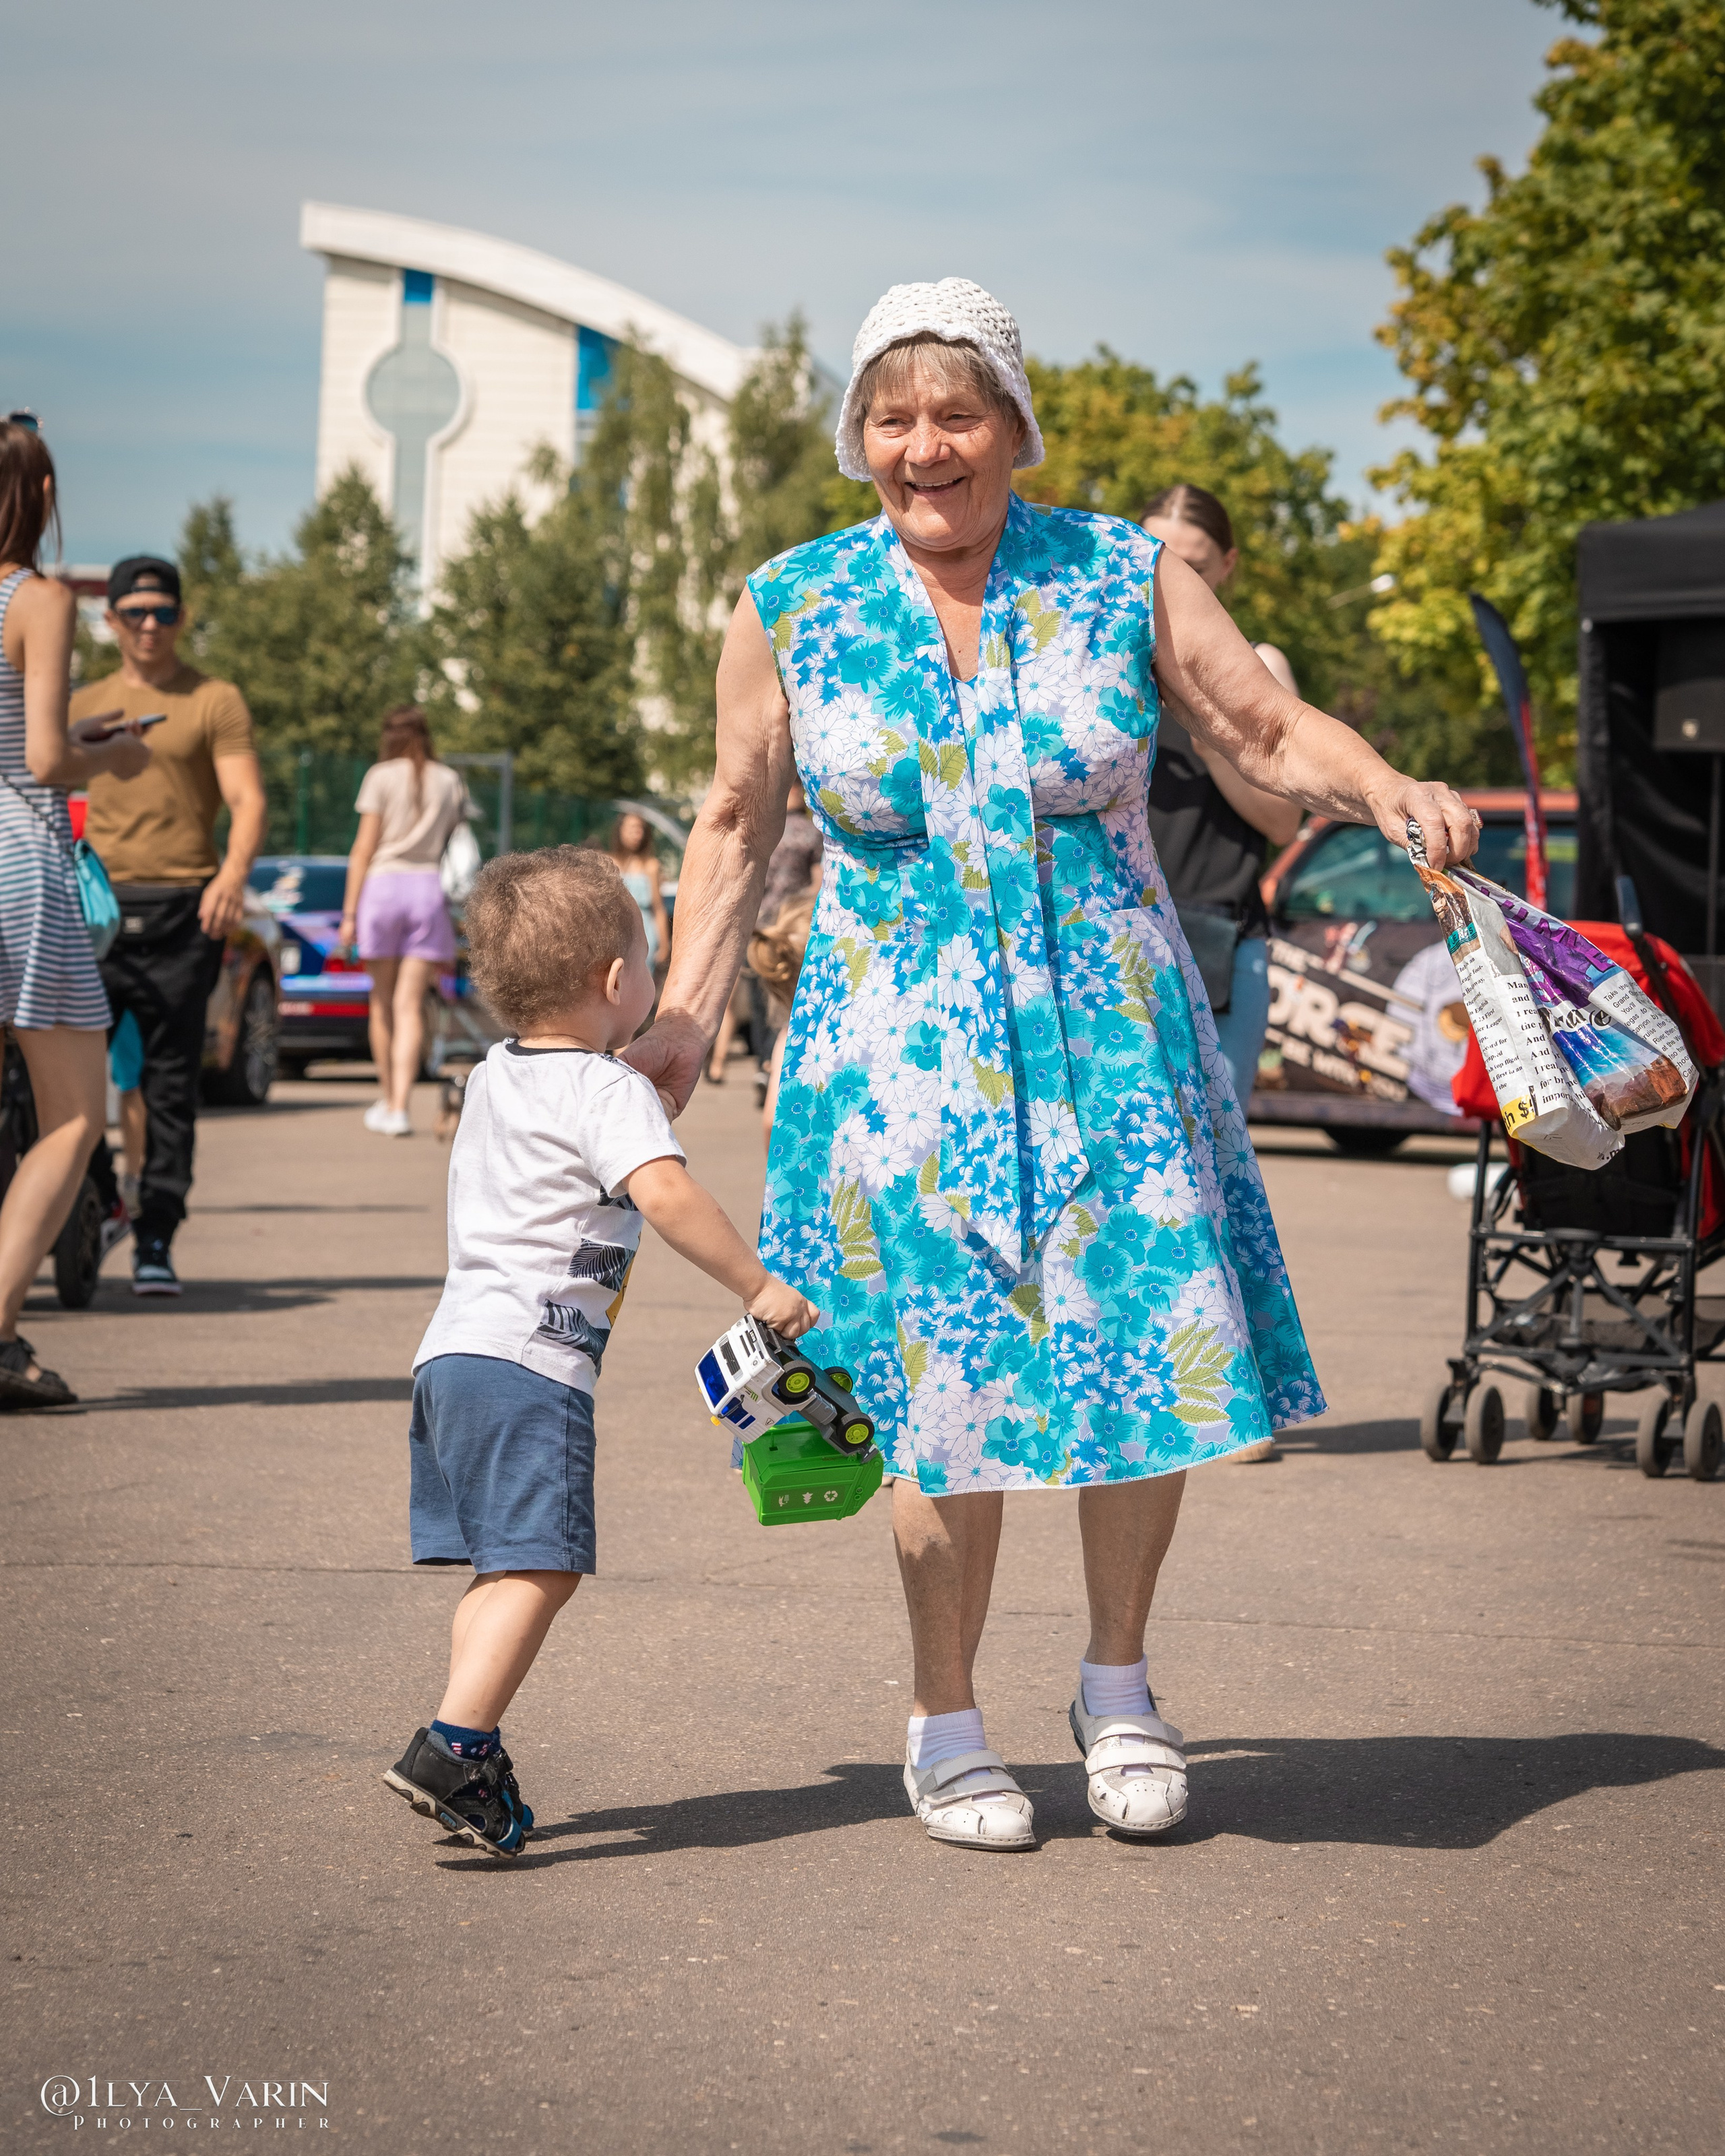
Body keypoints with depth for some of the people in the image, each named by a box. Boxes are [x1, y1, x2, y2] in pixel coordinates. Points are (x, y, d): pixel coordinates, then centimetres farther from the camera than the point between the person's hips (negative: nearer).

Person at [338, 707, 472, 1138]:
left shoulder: (382, 776, 2)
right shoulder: (450, 781, 11)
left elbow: (364, 847, -1)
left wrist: (349, 912, 0)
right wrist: (458, 920, 14)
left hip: (384, 883, -1)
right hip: (430, 887, 1)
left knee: (383, 1001, 12)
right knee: (410, 1005, -2)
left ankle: (387, 1099, 23)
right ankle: (399, 1108, -14)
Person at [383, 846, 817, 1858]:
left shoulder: (494, 1079, 19)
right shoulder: (609, 1091, -8)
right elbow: (664, 1191, -25)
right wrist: (758, 1285, -21)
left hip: (453, 1351, 9)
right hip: (532, 1361, -9)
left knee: (508, 1571, 15)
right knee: (540, 1568, -13)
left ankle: (473, 1758, 15)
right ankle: (453, 1746, -23)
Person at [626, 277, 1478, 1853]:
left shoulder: (1124, 576, 0)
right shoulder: (791, 610, 2)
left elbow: (1268, 730, 4)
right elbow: (738, 824, 10)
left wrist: (1386, 792, -16)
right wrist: (687, 1018, 5)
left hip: (1109, 1030, 1)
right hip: (903, 1047, 0)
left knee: (1152, 1349, -4)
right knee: (945, 1375, -3)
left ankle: (1119, 1685, 20)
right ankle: (946, 1721, 17)